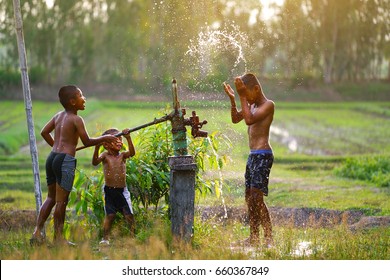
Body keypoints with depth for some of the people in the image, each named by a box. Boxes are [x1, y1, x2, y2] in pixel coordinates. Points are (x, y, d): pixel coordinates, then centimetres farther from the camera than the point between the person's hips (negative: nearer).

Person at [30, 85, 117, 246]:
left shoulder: (58, 116, 13)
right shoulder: (76, 119, -8)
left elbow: (44, 132, 17)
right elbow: (87, 142, -7)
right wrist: (105, 139, 5)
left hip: (52, 157, 8)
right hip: (65, 160, -8)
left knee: (51, 198, 15)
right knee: (61, 200, -2)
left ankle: (37, 232, 10)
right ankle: (58, 237, 3)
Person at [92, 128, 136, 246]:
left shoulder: (122, 155, -1)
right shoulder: (105, 155, -4)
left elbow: (132, 153, -21)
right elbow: (95, 162, -21)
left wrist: (128, 138, -32)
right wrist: (96, 149, -36)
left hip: (122, 190, 1)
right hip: (109, 190, -1)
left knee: (129, 214, -2)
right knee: (110, 215, -1)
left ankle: (133, 236, 7)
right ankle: (105, 238, 7)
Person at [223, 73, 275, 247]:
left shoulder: (268, 105, -10)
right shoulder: (253, 104, 16)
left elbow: (249, 120, -22)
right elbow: (235, 119, 18)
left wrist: (242, 96, -20)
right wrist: (232, 98, 5)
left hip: (262, 156, -9)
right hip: (253, 155, 9)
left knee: (257, 197, -16)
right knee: (249, 197, 11)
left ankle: (269, 239, -14)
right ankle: (254, 238, 17)